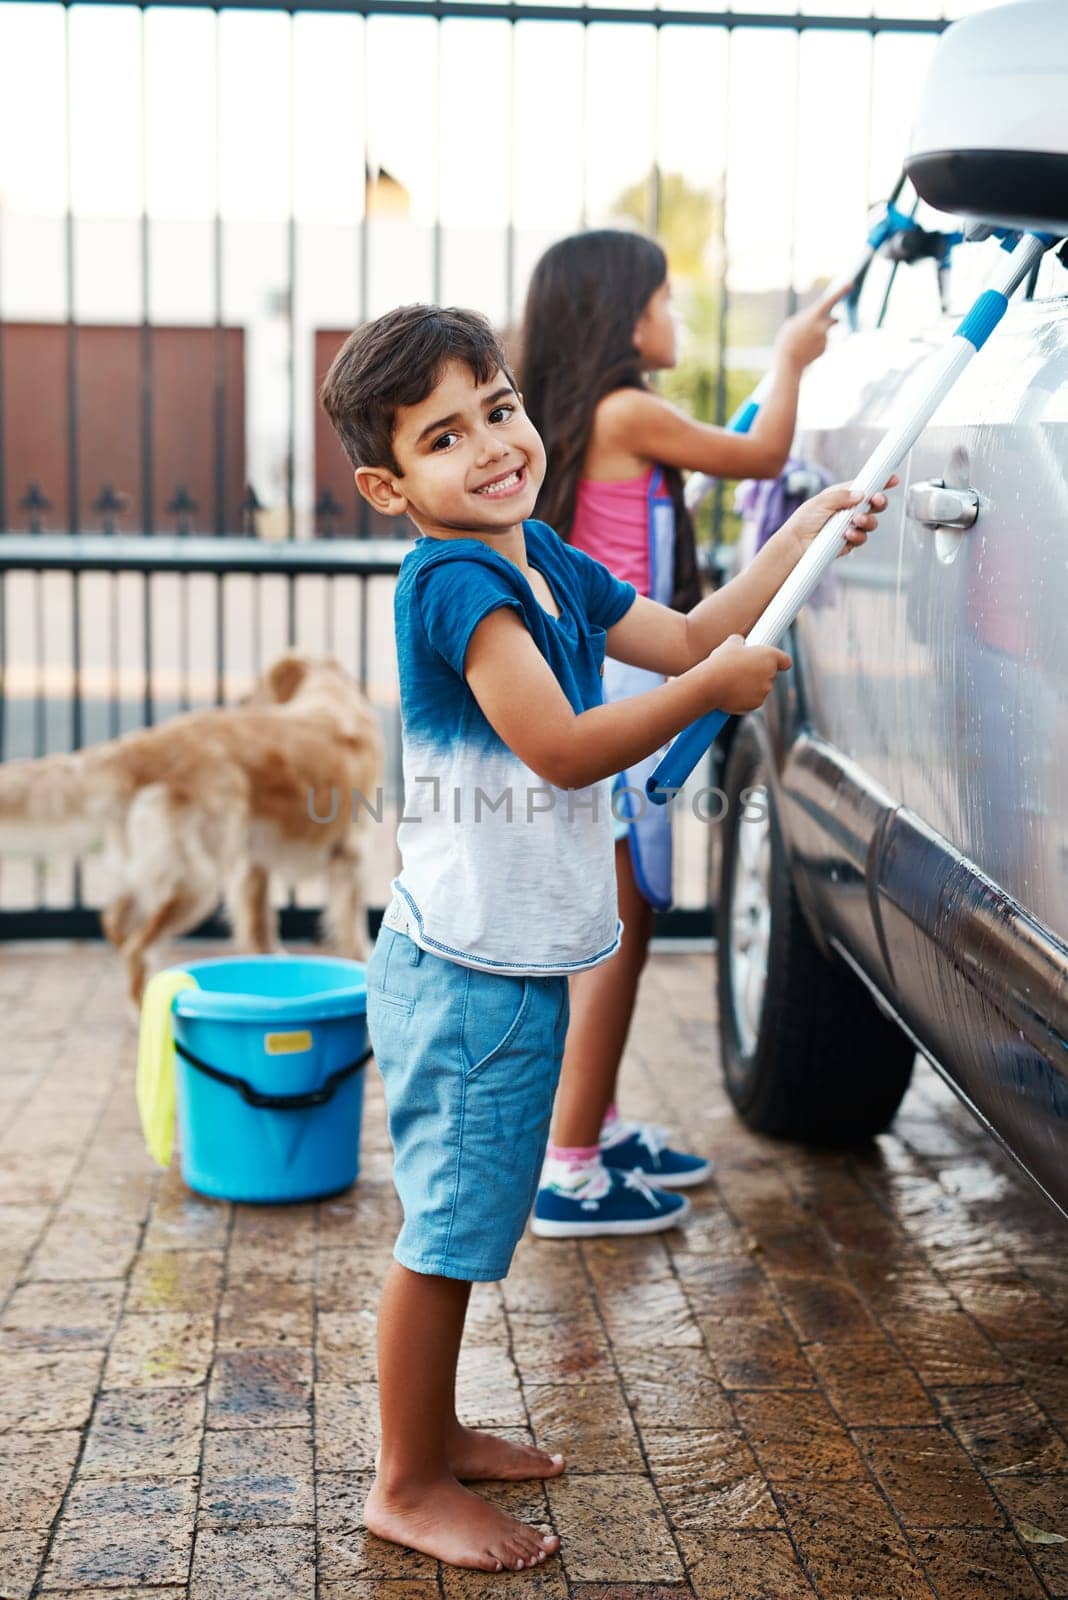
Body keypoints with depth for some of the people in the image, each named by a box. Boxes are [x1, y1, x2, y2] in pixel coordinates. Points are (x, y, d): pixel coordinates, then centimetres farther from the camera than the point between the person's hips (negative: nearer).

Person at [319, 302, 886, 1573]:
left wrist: (802, 539, 11)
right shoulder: (453, 583, -20)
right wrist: (715, 689, -17)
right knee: (445, 1231, 2)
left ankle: (438, 1433, 36)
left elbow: (681, 636, 17)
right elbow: (566, 749, -25)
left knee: (463, 1224, 20)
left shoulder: (542, 561, 8)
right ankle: (406, 1486, 17)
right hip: (463, 977, -9)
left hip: (511, 968, 9)